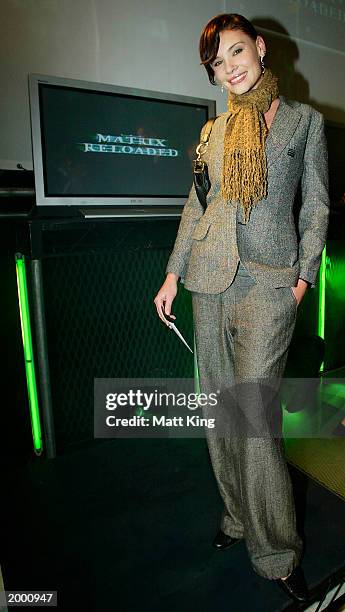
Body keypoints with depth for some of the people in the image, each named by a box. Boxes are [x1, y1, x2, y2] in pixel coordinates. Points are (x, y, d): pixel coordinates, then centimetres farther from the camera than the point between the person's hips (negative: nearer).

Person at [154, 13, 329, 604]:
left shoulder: (305, 119, 10)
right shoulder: (214, 129, 18)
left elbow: (316, 207, 7)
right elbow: (195, 206, 15)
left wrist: (303, 278, -3)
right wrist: (173, 273, 8)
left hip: (269, 280, -4)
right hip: (210, 276, 4)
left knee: (255, 413, -8)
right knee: (219, 406, 7)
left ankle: (277, 553, 15)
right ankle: (238, 515, 29)